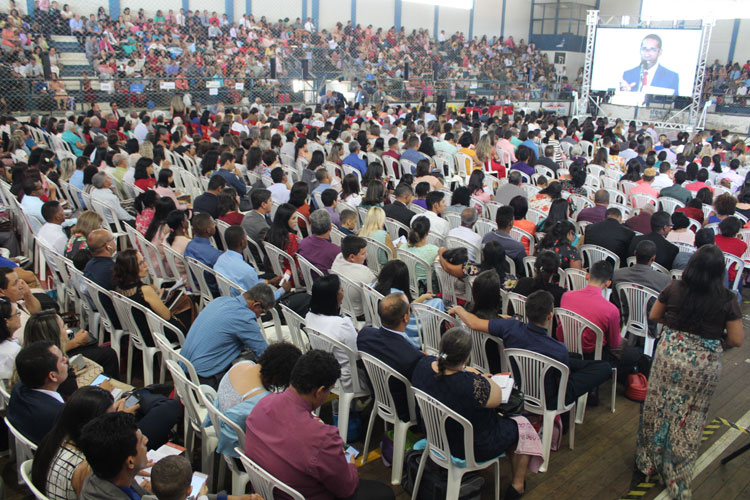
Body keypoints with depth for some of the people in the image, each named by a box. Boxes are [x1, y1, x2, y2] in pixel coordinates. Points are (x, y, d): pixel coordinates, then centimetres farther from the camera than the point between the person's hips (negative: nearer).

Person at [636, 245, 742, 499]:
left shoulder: (674, 288, -7)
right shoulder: (728, 300, -11)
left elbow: (653, 316, 6)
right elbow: (736, 340, -6)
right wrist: (717, 339, 13)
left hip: (669, 356, 1)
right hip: (705, 364, -1)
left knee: (658, 409, 16)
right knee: (689, 420, 12)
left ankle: (648, 461, 32)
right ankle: (678, 477, 26)